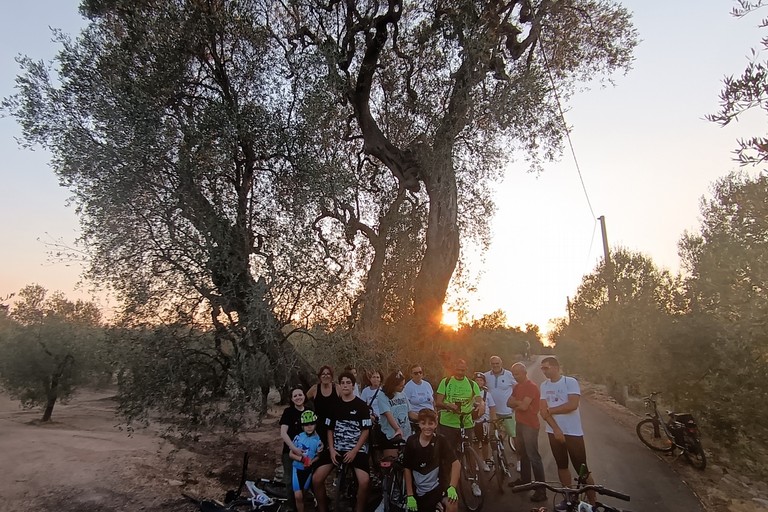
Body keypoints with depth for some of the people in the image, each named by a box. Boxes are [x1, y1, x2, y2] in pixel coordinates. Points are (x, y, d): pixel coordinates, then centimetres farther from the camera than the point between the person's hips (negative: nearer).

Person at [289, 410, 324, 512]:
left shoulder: (318, 439, -9)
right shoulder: (298, 437, -9)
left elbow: (319, 456, -2)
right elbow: (291, 454, -5)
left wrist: (311, 461, -21)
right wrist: (301, 459, -21)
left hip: (308, 469, 1)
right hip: (297, 468, -1)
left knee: (302, 494, 14)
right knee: (298, 496, -11)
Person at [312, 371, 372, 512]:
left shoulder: (361, 405, -4)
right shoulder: (334, 405, 6)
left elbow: (365, 431, -4)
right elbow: (330, 430, 10)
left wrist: (354, 451, -13)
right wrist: (331, 449, -4)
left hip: (357, 449, -3)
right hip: (336, 448, 3)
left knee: (364, 482, -24)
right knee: (316, 479, -12)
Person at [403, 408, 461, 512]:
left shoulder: (441, 441, -12)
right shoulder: (411, 441, -9)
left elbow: (456, 463, -17)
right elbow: (407, 468, -3)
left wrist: (452, 487, -28)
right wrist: (410, 495, -5)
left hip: (437, 486, -2)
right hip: (418, 490, 2)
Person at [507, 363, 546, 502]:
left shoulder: (531, 386, -16)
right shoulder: (517, 386, 11)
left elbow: (524, 406, -23)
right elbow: (509, 403, 6)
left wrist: (515, 402, -5)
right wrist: (519, 403, -13)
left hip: (530, 425, -9)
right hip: (520, 423, 9)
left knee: (533, 457, -7)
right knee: (523, 454, 19)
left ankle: (541, 490, -2)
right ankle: (525, 480, 33)